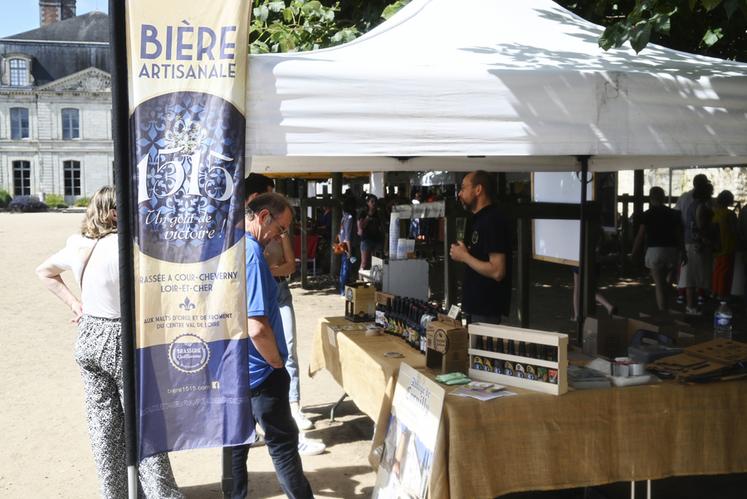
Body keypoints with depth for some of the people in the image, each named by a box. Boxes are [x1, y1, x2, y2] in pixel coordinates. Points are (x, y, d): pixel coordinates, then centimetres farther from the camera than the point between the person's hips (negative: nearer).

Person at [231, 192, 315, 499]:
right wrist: (278, 362, -12)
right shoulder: (250, 251, -23)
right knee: (284, 445, 7)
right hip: (257, 372, -8)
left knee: (236, 443, 17)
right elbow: (257, 328, -29)